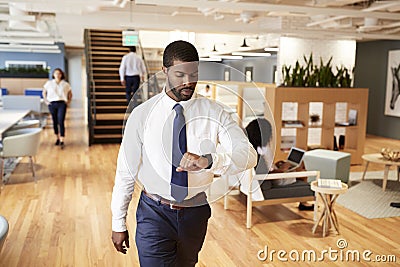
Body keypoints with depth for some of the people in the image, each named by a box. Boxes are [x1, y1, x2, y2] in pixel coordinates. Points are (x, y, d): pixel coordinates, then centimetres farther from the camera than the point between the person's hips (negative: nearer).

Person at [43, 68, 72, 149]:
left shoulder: (65, 84, 6)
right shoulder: (49, 83, 7)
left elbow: (70, 94, 17)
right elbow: (44, 92, 16)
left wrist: (68, 101, 5)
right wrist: (46, 101, 6)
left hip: (62, 104, -2)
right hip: (52, 104, 2)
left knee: (61, 122, -12)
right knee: (55, 122, 8)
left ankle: (62, 141, -14)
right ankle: (57, 138, 23)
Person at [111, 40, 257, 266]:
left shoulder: (213, 112, -9)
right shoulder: (142, 114, -10)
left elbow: (249, 155, -20)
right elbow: (126, 172, -4)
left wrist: (209, 160, -39)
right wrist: (119, 224, 0)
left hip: (195, 212, 2)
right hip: (154, 213, -2)